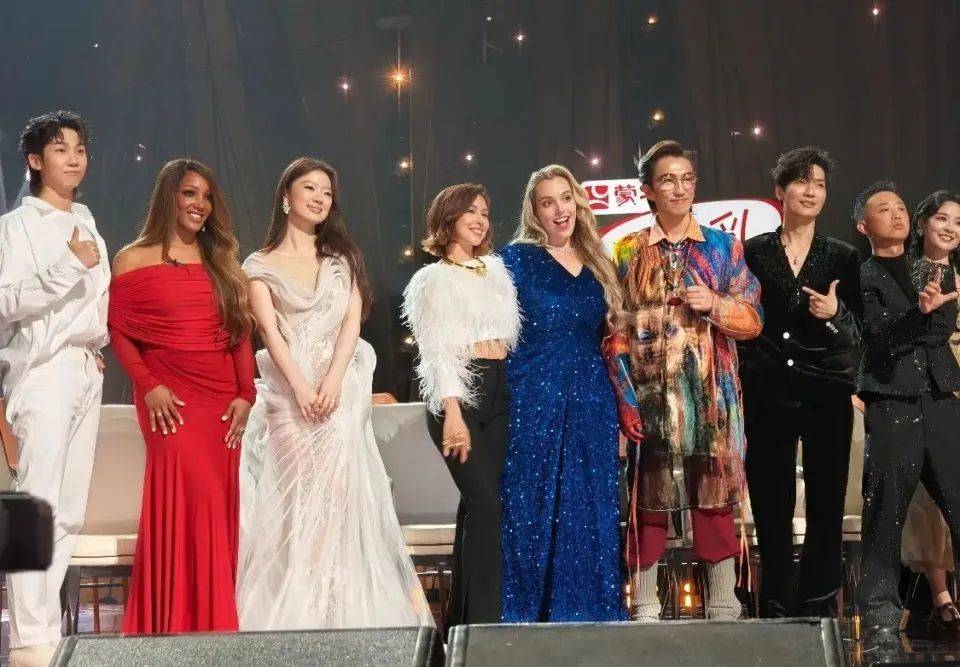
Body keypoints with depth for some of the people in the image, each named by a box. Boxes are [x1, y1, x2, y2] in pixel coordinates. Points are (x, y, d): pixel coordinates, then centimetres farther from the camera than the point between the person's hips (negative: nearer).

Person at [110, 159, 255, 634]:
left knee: (220, 506, 2)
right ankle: (179, 624, -7)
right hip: (170, 399, -4)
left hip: (223, 399, 4)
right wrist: (148, 386, -12)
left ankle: (215, 621, 9)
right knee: (193, 498, -14)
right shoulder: (134, 260, 3)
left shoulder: (221, 262, 15)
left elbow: (242, 333, 12)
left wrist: (245, 394, 1)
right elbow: (118, 331, -1)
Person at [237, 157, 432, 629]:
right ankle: (297, 613, -4)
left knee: (339, 494, -8)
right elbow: (270, 331, -2)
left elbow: (352, 321, 5)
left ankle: (343, 610, -6)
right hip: (288, 390, -2)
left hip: (341, 388, 2)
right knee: (296, 496, -7)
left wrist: (332, 381, -11)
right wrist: (300, 386, -16)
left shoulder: (342, 258, 17)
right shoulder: (261, 265, 9)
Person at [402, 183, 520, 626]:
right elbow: (437, 352, -7)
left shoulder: (496, 269, 17)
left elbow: (512, 333, 22)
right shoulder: (434, 279, 1)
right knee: (486, 505, -14)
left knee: (476, 505, 6)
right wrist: (453, 414, -16)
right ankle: (484, 616, -13)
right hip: (462, 393, -6)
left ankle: (462, 616, 11)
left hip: (500, 393, 6)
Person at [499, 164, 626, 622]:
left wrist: (620, 408, 12)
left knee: (592, 515, 5)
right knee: (536, 513, -3)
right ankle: (531, 619, 4)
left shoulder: (595, 264, 14)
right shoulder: (518, 258, -1)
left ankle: (589, 616, 12)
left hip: (593, 405, 5)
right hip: (536, 402, -5)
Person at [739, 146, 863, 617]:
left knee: (826, 507, 0)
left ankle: (818, 610, 8)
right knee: (771, 508, 0)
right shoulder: (753, 253, 5)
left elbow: (857, 335, 5)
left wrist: (835, 314, -15)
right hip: (767, 396, 0)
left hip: (826, 396, 1)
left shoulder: (843, 257, 7)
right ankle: (777, 611, 8)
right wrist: (740, 384, 3)